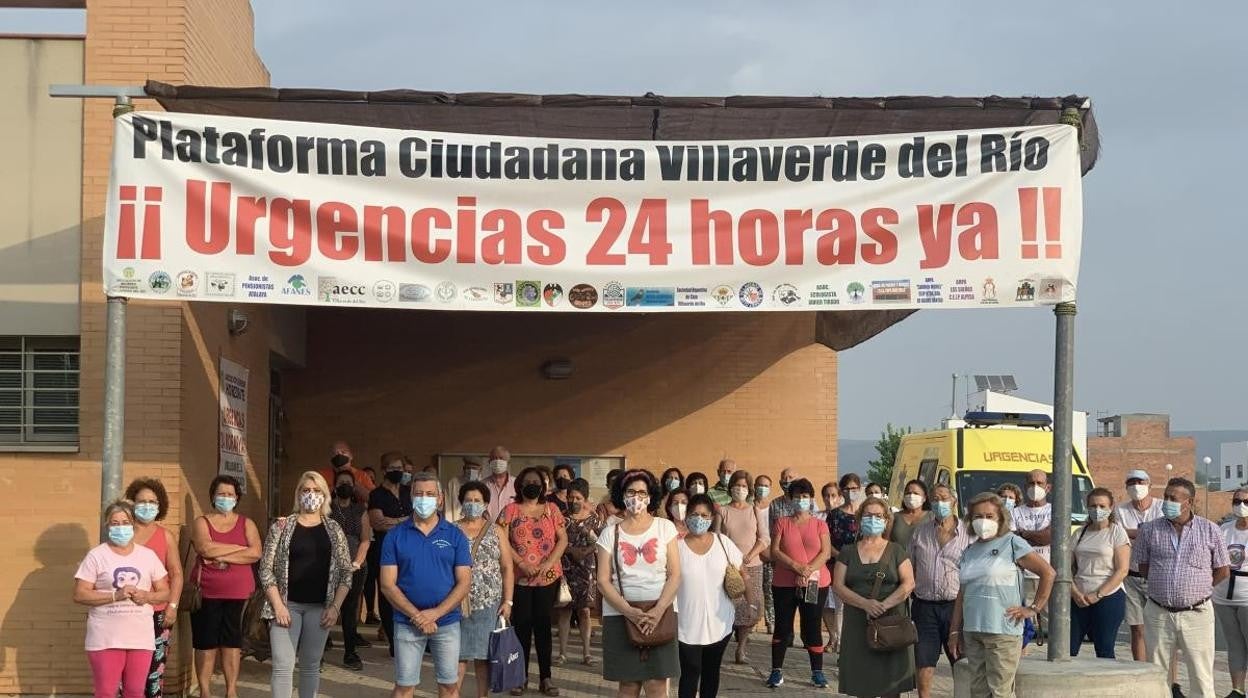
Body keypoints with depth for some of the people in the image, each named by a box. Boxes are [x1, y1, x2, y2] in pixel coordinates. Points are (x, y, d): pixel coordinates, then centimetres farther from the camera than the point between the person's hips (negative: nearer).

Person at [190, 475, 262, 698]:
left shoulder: (246, 524, 9)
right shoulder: (201, 522, 4)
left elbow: (256, 553, -7)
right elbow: (206, 549, -15)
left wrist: (221, 557, -14)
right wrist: (241, 548, -10)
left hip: (237, 594, 1)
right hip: (206, 593, -1)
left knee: (232, 642, 6)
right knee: (206, 643, 3)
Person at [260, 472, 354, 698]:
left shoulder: (333, 529, 6)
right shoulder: (282, 526, 0)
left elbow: (346, 572, 7)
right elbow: (266, 568, -2)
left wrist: (335, 607, -3)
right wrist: (278, 605, -10)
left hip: (320, 607, 2)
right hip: (287, 605, -2)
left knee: (311, 666, 9)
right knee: (283, 666, -8)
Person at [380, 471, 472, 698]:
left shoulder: (455, 535, 2)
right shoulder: (395, 536, 1)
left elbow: (464, 582, -2)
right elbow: (387, 585, -4)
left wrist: (435, 613, -14)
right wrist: (417, 616, -13)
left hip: (447, 622, 1)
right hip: (407, 623, -1)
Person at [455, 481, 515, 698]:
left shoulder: (496, 531, 8)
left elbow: (507, 568, 5)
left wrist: (508, 601, -3)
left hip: (489, 605, 1)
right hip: (458, 604, -1)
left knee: (483, 656, 4)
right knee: (458, 655, -4)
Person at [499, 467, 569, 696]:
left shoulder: (551, 509, 7)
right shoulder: (510, 510, 3)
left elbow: (563, 539, 3)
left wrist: (549, 563, -11)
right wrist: (521, 563, -15)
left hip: (548, 577, 1)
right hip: (519, 578, -1)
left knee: (543, 625, 4)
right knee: (521, 626, 2)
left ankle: (545, 677, 8)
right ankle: (521, 676, 10)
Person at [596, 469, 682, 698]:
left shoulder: (665, 527, 6)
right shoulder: (610, 533, 6)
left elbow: (675, 575, 1)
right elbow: (603, 581, 0)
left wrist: (658, 610, -13)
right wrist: (629, 612, -13)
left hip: (661, 614, 0)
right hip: (620, 615, 0)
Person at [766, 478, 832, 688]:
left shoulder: (820, 524, 6)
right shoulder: (782, 523, 6)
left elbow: (826, 552, -3)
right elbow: (774, 552, -3)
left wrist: (809, 570, -18)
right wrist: (796, 566, -16)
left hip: (815, 584, 0)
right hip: (785, 584, 0)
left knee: (812, 627, 3)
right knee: (782, 627, 3)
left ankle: (817, 671, 10)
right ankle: (776, 670, 9)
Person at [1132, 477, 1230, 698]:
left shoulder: (1209, 530, 1)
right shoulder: (1150, 530, 3)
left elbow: (1223, 571, 7)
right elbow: (1142, 566, 12)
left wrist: (1197, 589, 6)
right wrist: (1164, 587, 6)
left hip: (1197, 614, -1)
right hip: (1158, 613, 1)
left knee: (1202, 675, 1)